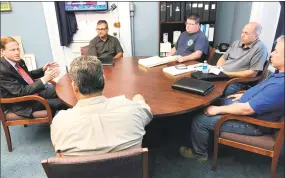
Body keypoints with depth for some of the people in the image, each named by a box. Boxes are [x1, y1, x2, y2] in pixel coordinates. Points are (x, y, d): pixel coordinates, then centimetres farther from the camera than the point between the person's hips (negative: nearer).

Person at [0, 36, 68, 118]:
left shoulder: (19, 61, -2)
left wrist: (43, 69, -2)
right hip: (22, 103, -8)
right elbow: (21, 92, -29)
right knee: (60, 102, -16)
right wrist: (44, 79, -34)